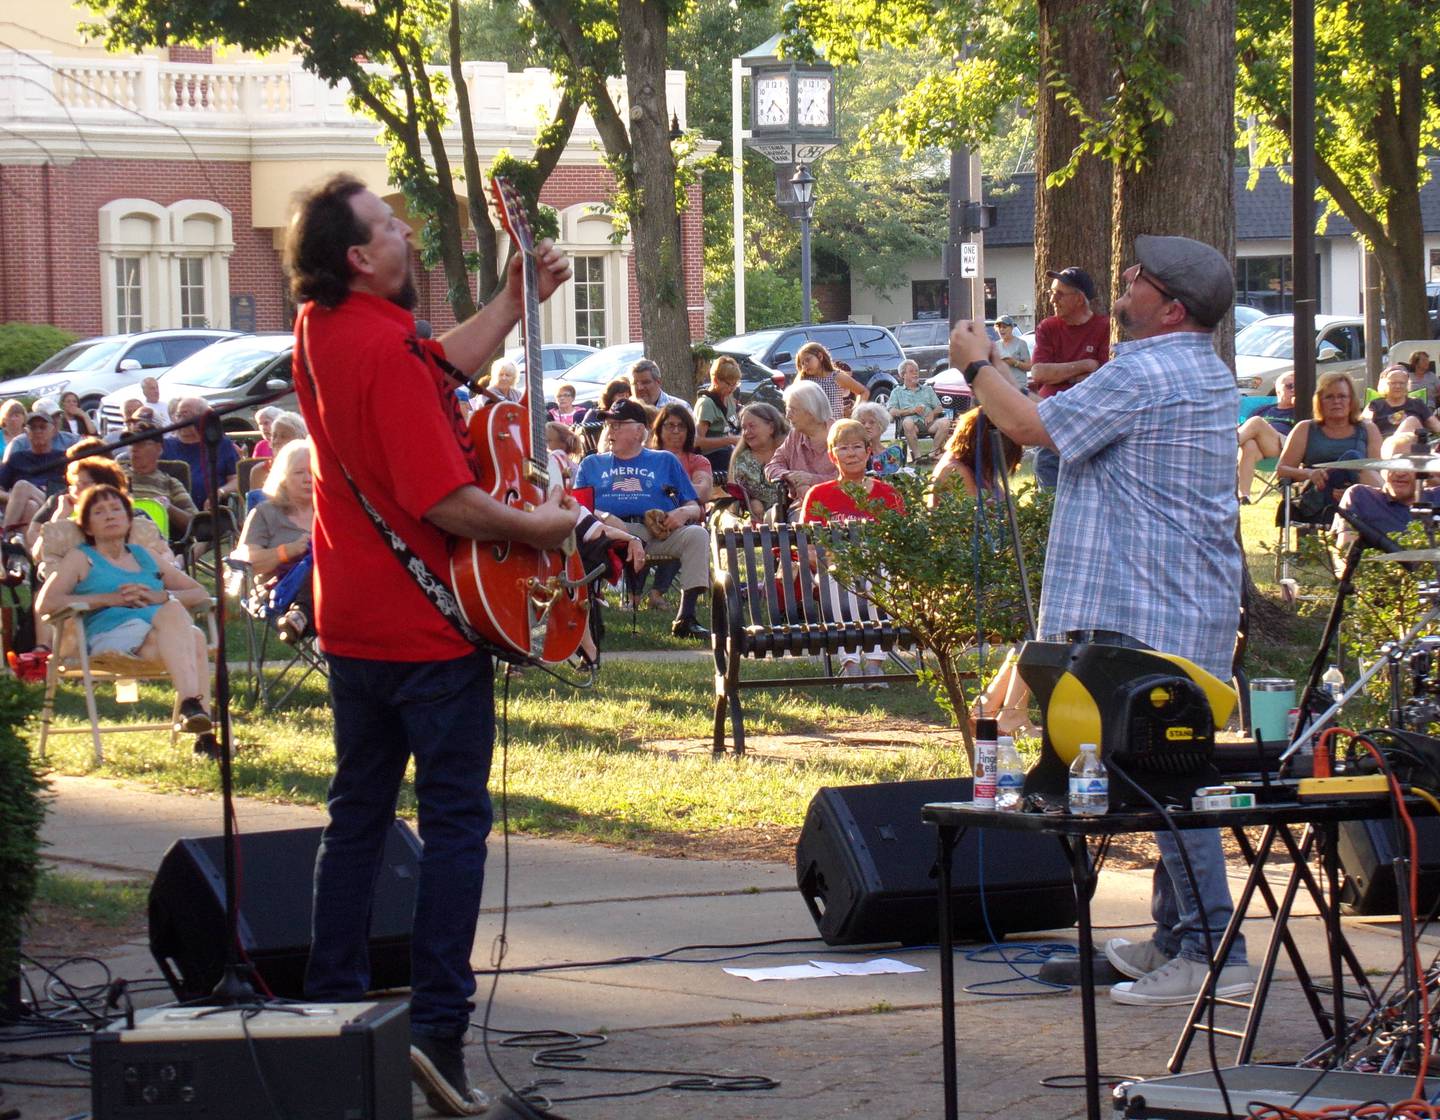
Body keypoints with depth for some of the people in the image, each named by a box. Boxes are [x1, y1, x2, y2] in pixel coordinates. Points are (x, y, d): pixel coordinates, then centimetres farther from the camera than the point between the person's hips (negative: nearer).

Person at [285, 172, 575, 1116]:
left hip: (353, 627, 9)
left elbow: (451, 361, 20)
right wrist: (539, 528, -12)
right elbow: (445, 502, -25)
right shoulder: (386, 352, -23)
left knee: (358, 815, 16)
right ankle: (438, 1029, -9)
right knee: (455, 821, -4)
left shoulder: (322, 330, 5)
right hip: (429, 627, -9)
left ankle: (332, 1007, 19)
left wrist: (516, 301, 12)